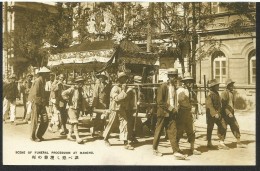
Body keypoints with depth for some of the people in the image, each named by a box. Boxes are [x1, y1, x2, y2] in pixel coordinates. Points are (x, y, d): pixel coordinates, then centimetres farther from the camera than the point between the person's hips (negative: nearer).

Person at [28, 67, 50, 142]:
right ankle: (33, 137, 14)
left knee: (45, 120, 5)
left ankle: (39, 135, 18)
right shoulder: (37, 81, -17)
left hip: (41, 103, 9)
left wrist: (46, 100, 6)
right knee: (35, 121, 1)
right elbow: (35, 95, -22)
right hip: (36, 103, -9)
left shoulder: (43, 81, 12)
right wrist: (42, 101, -16)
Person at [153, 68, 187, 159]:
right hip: (163, 113, -5)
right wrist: (170, 108, -16)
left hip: (172, 113, 5)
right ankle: (155, 149, 22)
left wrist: (175, 109, 8)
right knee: (158, 131, 7)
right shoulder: (163, 86, -10)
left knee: (173, 132, -3)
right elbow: (160, 101, -15)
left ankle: (176, 152, -7)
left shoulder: (174, 87, 10)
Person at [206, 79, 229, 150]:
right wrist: (215, 113, -24)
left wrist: (219, 113, 15)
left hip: (217, 114, 8)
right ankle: (209, 143, 17)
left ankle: (221, 142, 5)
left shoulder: (216, 93, 13)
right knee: (210, 129, 5)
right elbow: (209, 105, -21)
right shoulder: (210, 94, -14)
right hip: (211, 114, -8)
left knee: (223, 127, 1)